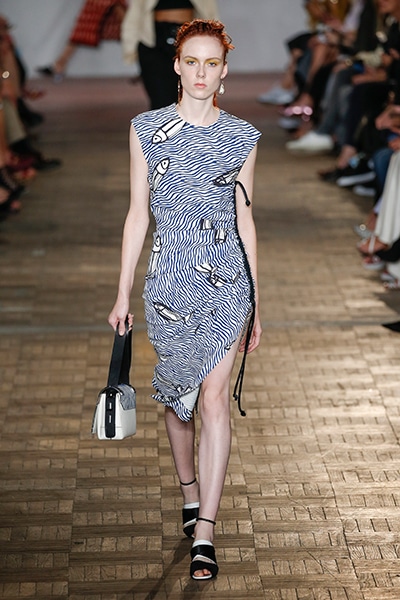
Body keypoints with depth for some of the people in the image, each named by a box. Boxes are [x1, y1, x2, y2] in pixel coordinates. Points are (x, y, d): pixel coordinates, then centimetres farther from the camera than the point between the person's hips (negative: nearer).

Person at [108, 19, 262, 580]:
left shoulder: (242, 136, 3)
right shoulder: (147, 129, 2)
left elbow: (245, 218, 7)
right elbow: (138, 214, 4)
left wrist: (256, 302, 9)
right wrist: (123, 294, 3)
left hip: (226, 278, -1)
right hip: (169, 276, 1)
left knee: (214, 397, -8)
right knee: (177, 395, 13)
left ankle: (204, 533, -6)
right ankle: (191, 495, 37)